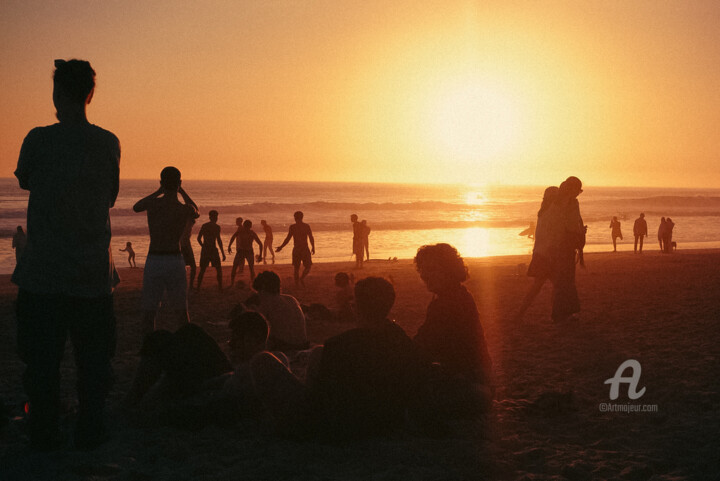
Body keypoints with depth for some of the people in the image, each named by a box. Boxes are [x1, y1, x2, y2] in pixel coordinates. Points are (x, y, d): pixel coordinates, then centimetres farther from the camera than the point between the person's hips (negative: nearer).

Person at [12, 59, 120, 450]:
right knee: (93, 358, 10)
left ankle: (44, 435, 12)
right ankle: (89, 431, 13)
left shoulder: (39, 139, -6)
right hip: (93, 271, 2)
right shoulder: (108, 143, 0)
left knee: (42, 357, 8)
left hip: (43, 269, -1)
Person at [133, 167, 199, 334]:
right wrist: (182, 191, 26)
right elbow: (196, 213, 19)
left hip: (153, 260, 0)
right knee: (181, 311, 12)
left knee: (148, 312, 8)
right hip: (175, 260, 1)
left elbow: (136, 207, 16)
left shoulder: (153, 203, -9)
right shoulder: (185, 209, -8)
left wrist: (159, 191, 17)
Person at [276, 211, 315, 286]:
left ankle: (296, 283, 10)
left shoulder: (292, 227, -3)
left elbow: (287, 239, -3)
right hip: (305, 249, -1)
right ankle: (302, 278, -16)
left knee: (296, 267, 12)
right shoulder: (306, 226, -2)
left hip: (296, 249, 1)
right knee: (308, 266, 9)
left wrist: (281, 247, 6)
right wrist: (313, 248, 10)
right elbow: (311, 238, -2)